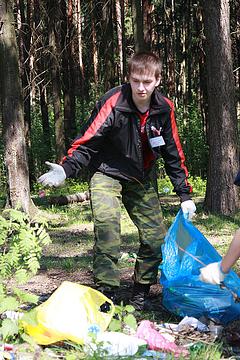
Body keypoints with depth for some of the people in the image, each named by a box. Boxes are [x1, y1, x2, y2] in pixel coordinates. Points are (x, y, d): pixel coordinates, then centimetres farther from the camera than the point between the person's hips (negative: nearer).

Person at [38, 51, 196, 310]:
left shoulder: (164, 109, -8)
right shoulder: (113, 103, -23)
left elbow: (173, 153, 2)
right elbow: (87, 141, -25)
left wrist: (184, 195, 3)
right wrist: (65, 169, -42)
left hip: (141, 179, 5)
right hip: (108, 174, -5)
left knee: (156, 236, 1)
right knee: (107, 224, -28)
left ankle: (139, 297, 19)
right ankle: (106, 295, -20)